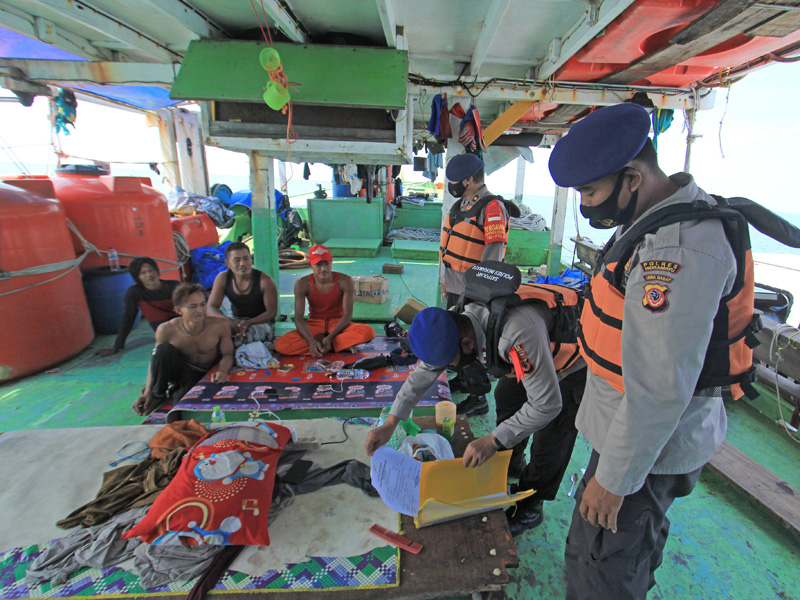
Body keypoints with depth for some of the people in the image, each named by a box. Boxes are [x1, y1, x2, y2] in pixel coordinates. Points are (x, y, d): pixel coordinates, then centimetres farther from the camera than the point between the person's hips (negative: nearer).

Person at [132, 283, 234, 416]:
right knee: (164, 349, -29)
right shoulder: (166, 330, -20)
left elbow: (227, 355, -13)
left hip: (209, 374, -1)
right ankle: (157, 395, -3)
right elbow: (156, 359, -6)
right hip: (183, 372, 1)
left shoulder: (219, 325, -24)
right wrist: (147, 392, -12)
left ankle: (174, 393, 12)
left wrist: (222, 371, -35)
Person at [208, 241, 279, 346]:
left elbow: (272, 311, -14)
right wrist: (228, 320, -30)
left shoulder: (265, 280, -15)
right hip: (236, 321, 3)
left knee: (248, 333, -37)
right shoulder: (222, 278, -3)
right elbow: (211, 307, -6)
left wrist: (248, 323, -32)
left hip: (262, 322, -3)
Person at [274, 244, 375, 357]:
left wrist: (330, 338, -27)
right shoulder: (302, 284, -13)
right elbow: (298, 318, -16)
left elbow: (348, 314, -16)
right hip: (314, 325, 2)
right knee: (280, 344, -26)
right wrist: (311, 341, -32)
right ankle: (340, 345, -21)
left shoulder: (344, 281, -15)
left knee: (368, 332, -32)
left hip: (338, 324, -1)